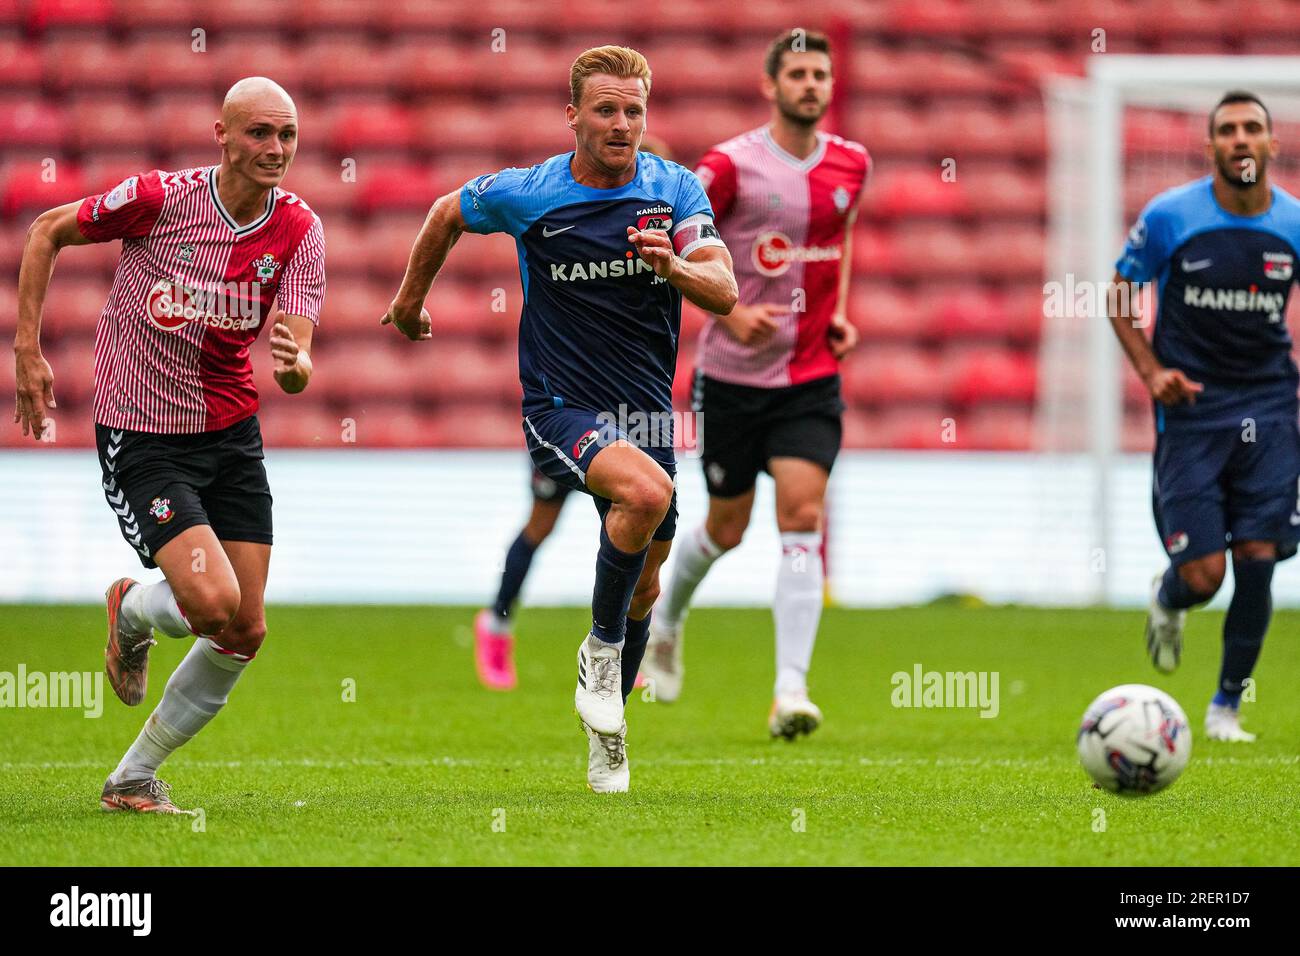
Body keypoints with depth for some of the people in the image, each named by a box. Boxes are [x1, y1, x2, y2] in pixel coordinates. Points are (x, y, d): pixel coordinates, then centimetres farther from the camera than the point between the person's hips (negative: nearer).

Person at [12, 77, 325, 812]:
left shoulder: (299, 230, -7)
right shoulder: (159, 199, -17)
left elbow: (298, 368, -14)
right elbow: (49, 232, -1)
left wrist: (295, 363, -39)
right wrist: (28, 350, -5)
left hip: (232, 433, 5)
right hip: (142, 439, -5)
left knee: (246, 633, 0)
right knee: (213, 602, -22)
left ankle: (134, 778, 18)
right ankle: (132, 612, 16)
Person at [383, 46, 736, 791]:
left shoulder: (677, 190, -5)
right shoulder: (527, 194, -10)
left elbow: (724, 292, -14)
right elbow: (448, 213, 11)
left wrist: (674, 264, -35)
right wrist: (411, 297, 22)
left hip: (646, 408, 4)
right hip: (562, 406, -4)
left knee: (644, 587, 11)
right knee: (646, 491, -33)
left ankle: (607, 730, 34)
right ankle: (602, 645, -10)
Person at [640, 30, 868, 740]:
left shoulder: (851, 164, 4)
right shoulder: (731, 165, -10)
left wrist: (839, 312, 9)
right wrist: (730, 312, -17)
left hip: (812, 376, 2)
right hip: (733, 374, -2)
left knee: (802, 517, -13)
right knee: (726, 527, 10)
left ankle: (790, 693, -17)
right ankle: (666, 617, 43)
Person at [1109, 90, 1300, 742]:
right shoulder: (1170, 217, -8)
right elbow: (1121, 294, 5)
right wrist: (1151, 371, -8)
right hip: (1191, 409, -2)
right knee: (1203, 576, -8)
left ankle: (1227, 706, 12)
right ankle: (1167, 600, 31)